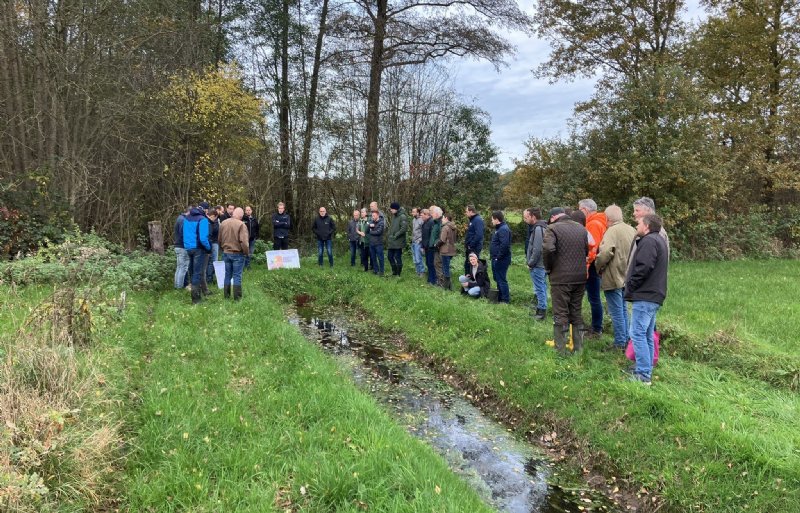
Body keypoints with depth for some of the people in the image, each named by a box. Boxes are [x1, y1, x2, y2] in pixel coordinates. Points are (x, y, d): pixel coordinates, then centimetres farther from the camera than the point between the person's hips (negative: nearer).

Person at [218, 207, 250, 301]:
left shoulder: (223, 223, 3)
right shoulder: (241, 225, -16)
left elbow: (220, 239, 12)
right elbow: (244, 242, -21)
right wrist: (246, 252, -6)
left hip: (226, 253, 5)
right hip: (237, 253, -5)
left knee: (227, 275, 14)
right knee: (237, 276, 3)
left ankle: (226, 296, 20)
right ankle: (237, 297, 7)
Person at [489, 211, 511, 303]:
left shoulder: (503, 229, -19)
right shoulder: (499, 228, 14)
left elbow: (504, 245, -28)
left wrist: (498, 257, -22)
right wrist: (493, 256, 14)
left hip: (501, 260, -11)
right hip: (496, 259, 11)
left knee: (501, 279, -4)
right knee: (497, 278, 18)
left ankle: (506, 299, 4)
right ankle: (500, 297, 29)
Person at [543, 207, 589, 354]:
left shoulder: (552, 228, -10)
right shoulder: (582, 228, 10)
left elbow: (547, 249, -24)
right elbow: (588, 250, 13)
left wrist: (548, 268, -10)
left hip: (560, 278, -5)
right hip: (580, 278, 5)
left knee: (560, 314, 3)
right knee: (576, 312, 16)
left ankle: (561, 350, 8)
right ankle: (578, 348, 23)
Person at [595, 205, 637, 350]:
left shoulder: (612, 231, -18)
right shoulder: (632, 230, 6)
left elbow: (605, 253, -28)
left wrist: (598, 266, -11)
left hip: (614, 278, -8)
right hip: (627, 277, 8)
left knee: (616, 312, 1)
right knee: (623, 309, 19)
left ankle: (620, 343, 8)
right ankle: (626, 339, 28)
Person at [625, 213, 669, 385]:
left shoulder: (648, 241, -14)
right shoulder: (659, 240, 20)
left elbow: (643, 268, -23)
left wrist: (630, 287, -11)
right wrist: (631, 288, 16)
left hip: (645, 296, -11)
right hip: (654, 295, 11)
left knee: (637, 334, -8)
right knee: (647, 335, 15)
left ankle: (643, 375, -7)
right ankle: (646, 371, 23)